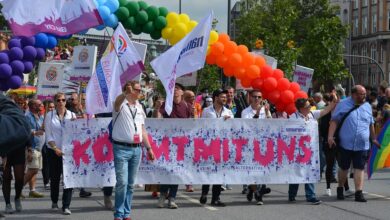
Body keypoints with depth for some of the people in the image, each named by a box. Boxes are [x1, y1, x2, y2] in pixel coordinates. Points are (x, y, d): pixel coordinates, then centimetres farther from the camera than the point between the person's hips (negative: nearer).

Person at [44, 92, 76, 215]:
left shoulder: (71, 115, 6)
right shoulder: (50, 116, 2)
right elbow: (48, 135, -1)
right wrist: (55, 148, -10)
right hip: (54, 151, 0)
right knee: (55, 177, 8)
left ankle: (66, 206, -7)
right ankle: (54, 201, 29)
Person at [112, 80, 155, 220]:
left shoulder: (139, 107, 16)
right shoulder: (120, 104, -1)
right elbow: (119, 100, -27)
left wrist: (149, 148, 17)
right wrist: (127, 92, -40)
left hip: (136, 149, 6)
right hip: (122, 148, -6)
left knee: (130, 184, 9)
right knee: (122, 182, -10)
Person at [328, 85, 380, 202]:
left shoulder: (367, 106, 10)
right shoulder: (343, 104, -3)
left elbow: (371, 124, 20)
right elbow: (334, 121, -6)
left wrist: (373, 139, 22)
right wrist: (330, 136, -15)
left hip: (362, 145, 2)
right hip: (345, 144, -2)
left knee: (360, 168, -3)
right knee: (343, 168, 10)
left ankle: (358, 193, -2)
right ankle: (340, 189, 29)